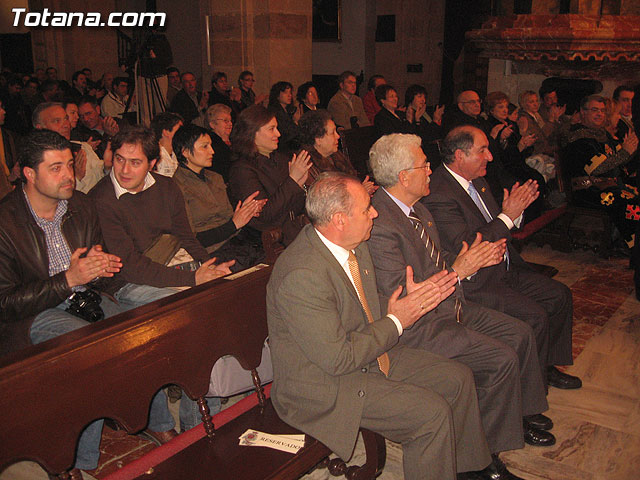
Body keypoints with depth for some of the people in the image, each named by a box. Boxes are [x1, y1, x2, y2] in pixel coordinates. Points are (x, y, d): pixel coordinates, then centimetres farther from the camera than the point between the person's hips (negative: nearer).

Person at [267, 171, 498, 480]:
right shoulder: (301, 276, -31)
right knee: (432, 413, -20)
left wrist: (409, 299, -8)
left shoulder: (355, 246, -1)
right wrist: (395, 322, -15)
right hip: (323, 382, -9)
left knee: (458, 379, 7)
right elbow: (338, 359, -26)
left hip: (371, 354, 9)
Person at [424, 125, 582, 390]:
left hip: (504, 268, 10)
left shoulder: (476, 180, 9)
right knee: (535, 316, -20)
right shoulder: (438, 196, -22)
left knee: (560, 295, 8)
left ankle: (547, 366, 23)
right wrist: (508, 215, -20)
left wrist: (516, 207, -2)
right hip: (476, 283, -10)